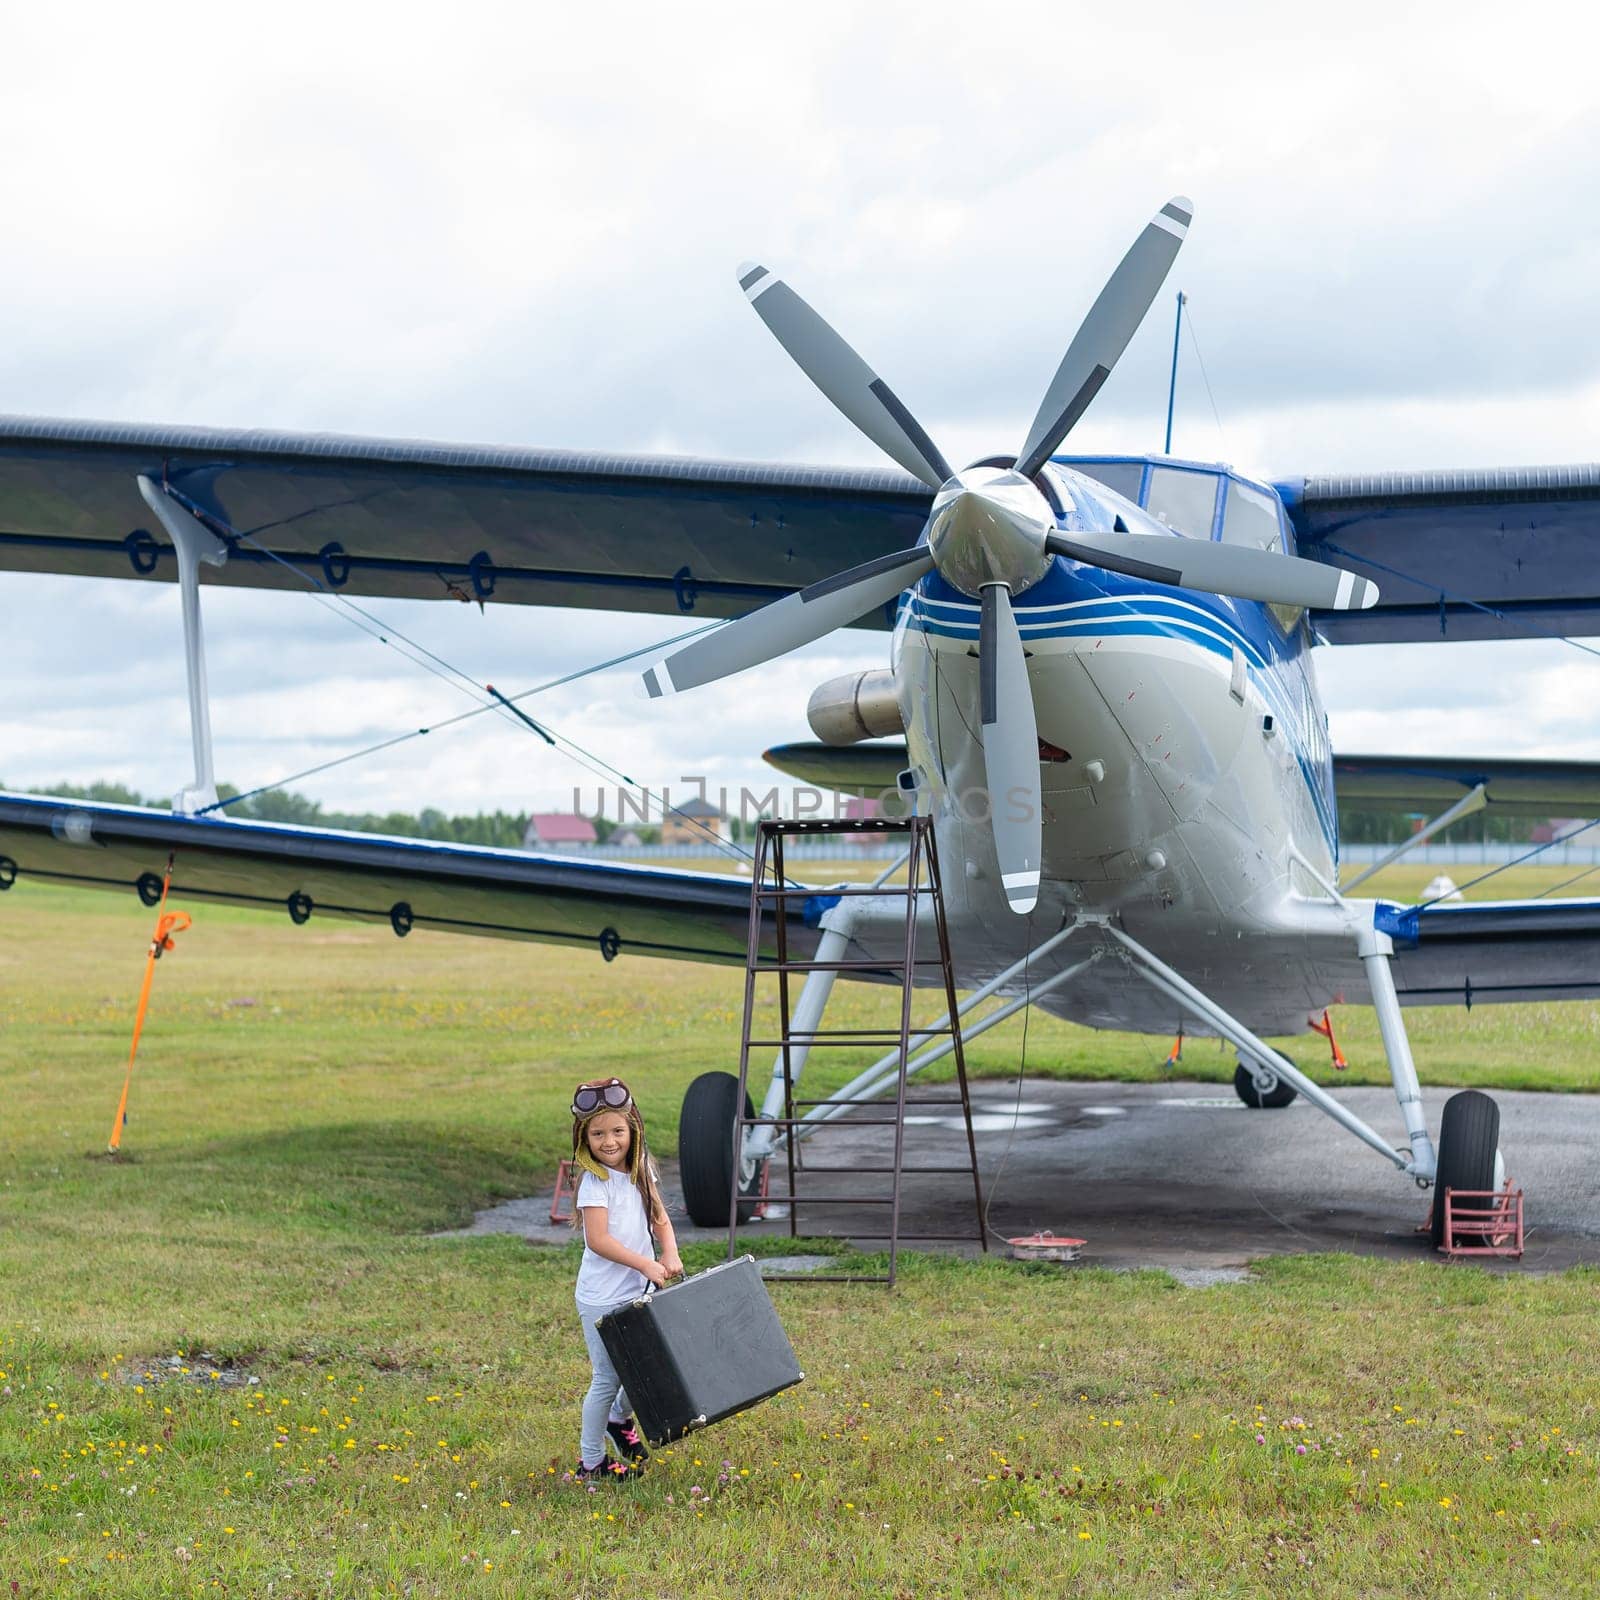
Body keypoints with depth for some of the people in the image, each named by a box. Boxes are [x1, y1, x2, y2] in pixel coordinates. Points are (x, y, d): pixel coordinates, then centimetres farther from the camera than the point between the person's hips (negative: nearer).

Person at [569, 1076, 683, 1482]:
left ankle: (619, 1418, 42)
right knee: (608, 1379, 0)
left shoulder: (640, 1172, 6)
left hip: (641, 1292, 7)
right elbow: (599, 1240, -23)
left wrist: (670, 1254, -8)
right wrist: (645, 1264, -28)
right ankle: (591, 1463, 14)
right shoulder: (595, 1182, -16)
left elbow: (660, 1220, 10)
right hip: (604, 1299, -7)